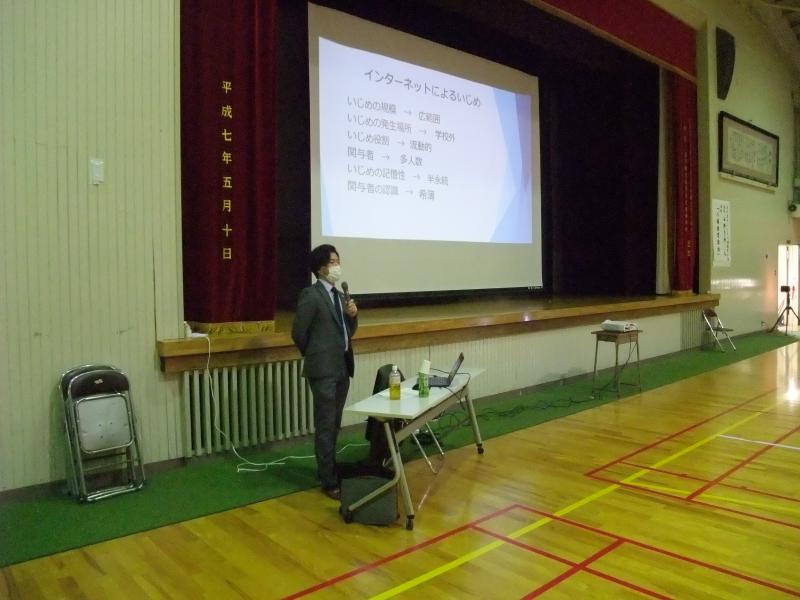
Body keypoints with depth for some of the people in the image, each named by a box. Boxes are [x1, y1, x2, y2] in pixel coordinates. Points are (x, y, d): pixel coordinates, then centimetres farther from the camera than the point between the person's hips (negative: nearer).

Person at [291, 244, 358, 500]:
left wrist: (352, 315, -1)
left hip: (342, 367, 8)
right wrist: (316, 357, 2)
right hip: (324, 370, -8)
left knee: (334, 425, 16)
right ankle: (329, 481, 7)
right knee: (325, 427, -1)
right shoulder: (310, 295, -12)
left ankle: (328, 470, 29)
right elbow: (298, 333, -10)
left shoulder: (340, 295, 14)